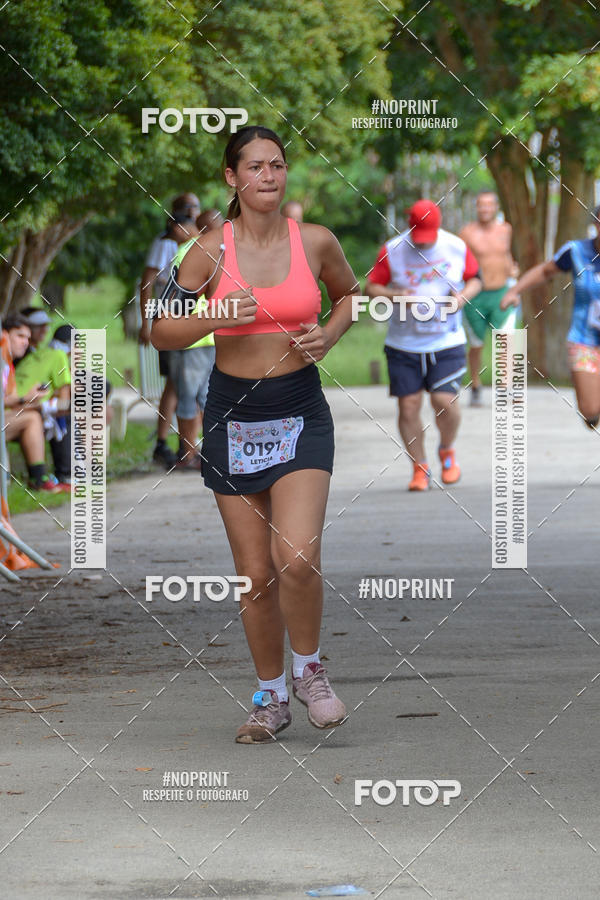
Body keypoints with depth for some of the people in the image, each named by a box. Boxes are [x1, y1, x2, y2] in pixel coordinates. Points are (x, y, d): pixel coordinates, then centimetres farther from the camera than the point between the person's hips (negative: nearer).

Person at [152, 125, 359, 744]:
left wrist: (329, 334, 0)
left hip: (300, 414, 0)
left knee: (297, 558, -19)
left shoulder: (315, 242, -2)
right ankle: (271, 698, 24)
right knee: (256, 575, 5)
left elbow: (348, 294, 19)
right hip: (233, 416, 0)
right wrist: (217, 318, -16)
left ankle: (307, 669, 8)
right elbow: (162, 332, 2)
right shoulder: (212, 250, -5)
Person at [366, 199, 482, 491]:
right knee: (408, 405, -3)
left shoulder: (456, 248, 0)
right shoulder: (392, 251, -4)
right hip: (403, 344, 0)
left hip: (446, 342, 0)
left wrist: (464, 295, -9)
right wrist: (397, 295, -19)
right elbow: (372, 287, 0)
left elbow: (475, 279, 13)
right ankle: (419, 467, 13)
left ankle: (447, 452, 19)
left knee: (445, 401, -12)